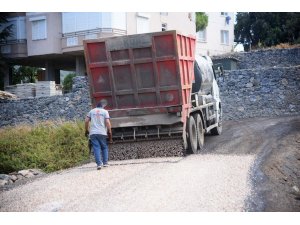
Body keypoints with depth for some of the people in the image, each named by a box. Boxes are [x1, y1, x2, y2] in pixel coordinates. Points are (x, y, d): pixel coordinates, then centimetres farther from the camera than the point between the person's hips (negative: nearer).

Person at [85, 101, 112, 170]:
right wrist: (110, 133, -1)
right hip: (102, 133, -1)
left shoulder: (91, 111, 14)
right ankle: (105, 163, 11)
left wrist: (86, 130, 17)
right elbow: (107, 122, -3)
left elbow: (86, 121, 7)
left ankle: (99, 164, -14)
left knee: (96, 148, -3)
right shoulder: (105, 111, 7)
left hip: (93, 133, 1)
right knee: (104, 147, 13)